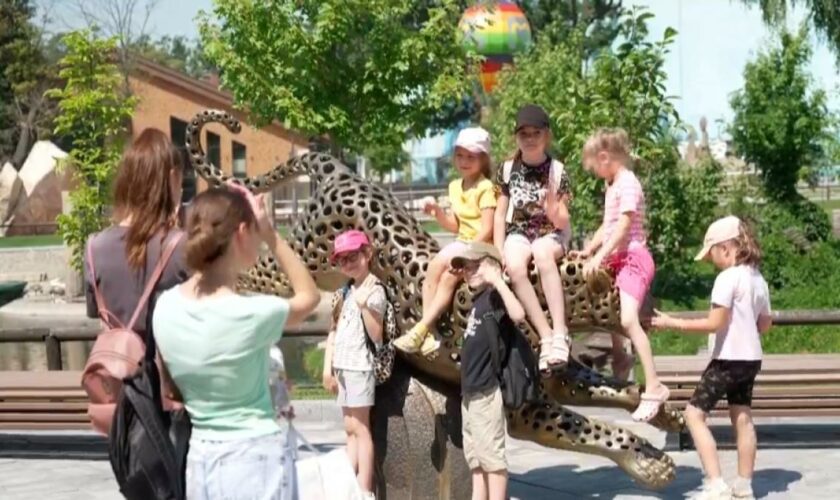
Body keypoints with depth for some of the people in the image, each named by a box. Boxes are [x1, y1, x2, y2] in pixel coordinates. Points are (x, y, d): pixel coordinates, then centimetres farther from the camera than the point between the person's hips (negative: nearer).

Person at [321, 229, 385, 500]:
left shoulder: (374, 290, -10)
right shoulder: (344, 292, 13)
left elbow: (377, 336, -18)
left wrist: (364, 305, -30)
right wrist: (328, 367, 11)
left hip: (360, 366, -7)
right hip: (343, 366, 7)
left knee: (361, 429, -5)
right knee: (350, 429, 11)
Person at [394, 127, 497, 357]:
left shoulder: (485, 187, -11)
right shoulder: (455, 186, 12)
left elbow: (487, 230, -17)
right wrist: (437, 211, -1)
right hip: (463, 243, 7)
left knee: (448, 275, -26)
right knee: (433, 270, -17)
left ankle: (421, 329, -24)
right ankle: (426, 331, -21)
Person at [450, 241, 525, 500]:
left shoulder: (495, 297, -10)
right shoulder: (477, 299, 14)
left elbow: (518, 315, -33)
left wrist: (498, 281, -30)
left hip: (487, 390, -10)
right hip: (470, 391, 10)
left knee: (491, 455, -6)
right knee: (474, 456, 14)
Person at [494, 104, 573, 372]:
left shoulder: (556, 171, -3)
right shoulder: (508, 169, 3)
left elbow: (561, 222, -6)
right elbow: (500, 215, 6)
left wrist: (552, 206, -27)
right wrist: (499, 251, -5)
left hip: (551, 233, -2)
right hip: (519, 232, 2)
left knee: (542, 251, -39)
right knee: (514, 266, -34)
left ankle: (560, 334, -43)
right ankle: (546, 336, -32)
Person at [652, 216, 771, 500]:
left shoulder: (728, 278, -16)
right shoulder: (758, 279, 9)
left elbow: (715, 323, -20)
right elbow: (765, 324, 17)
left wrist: (672, 323, -15)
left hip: (729, 359, -9)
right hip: (751, 358, 9)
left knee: (695, 414, -4)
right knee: (742, 419, 13)